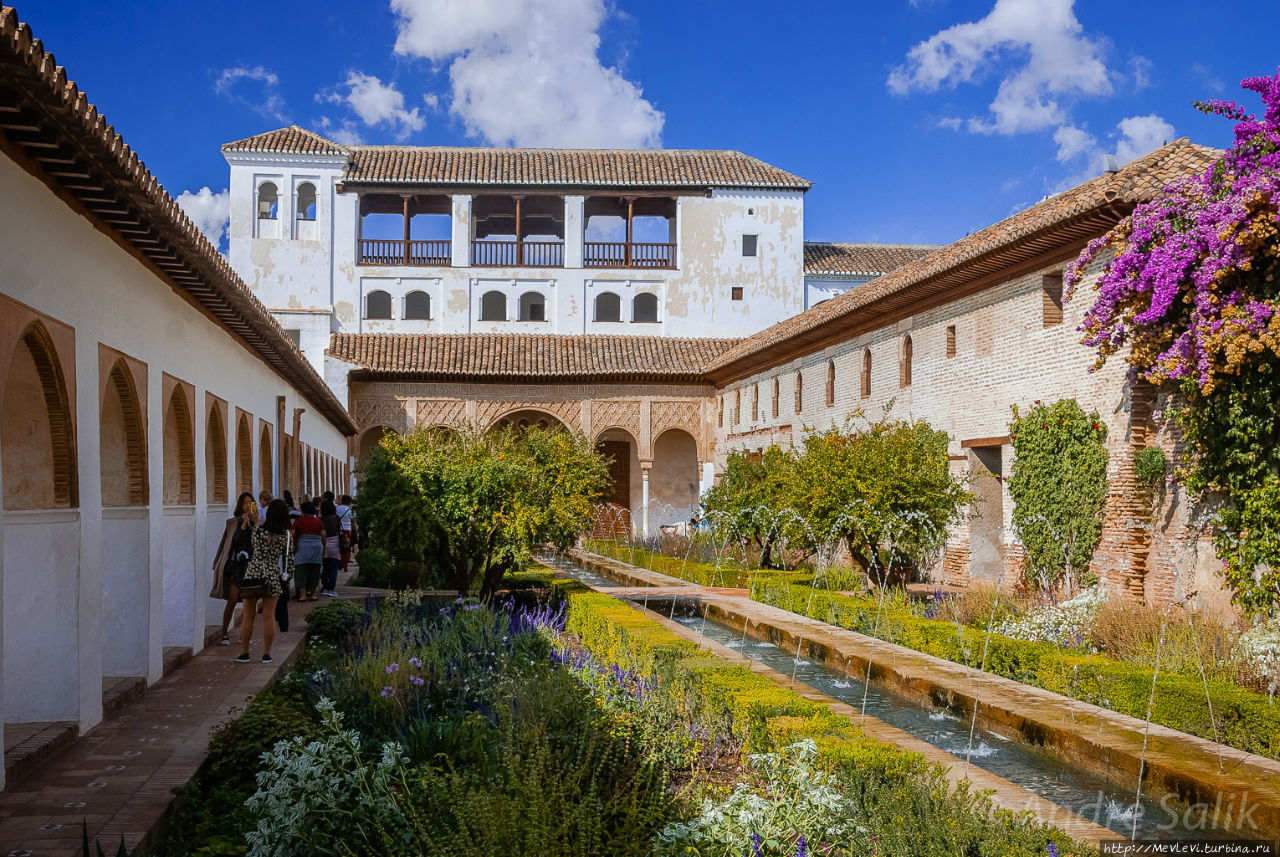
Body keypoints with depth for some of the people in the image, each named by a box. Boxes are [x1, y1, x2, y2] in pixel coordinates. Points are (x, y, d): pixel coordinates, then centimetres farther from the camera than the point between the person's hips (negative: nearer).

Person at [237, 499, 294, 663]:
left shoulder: (257, 530, -8)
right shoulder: (287, 536, -5)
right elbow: (289, 558, 0)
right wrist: (289, 576, 14)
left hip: (252, 575, -1)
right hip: (273, 577, 1)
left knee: (248, 616, 10)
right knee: (268, 617, 6)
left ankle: (244, 653, 15)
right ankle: (266, 654, 9)